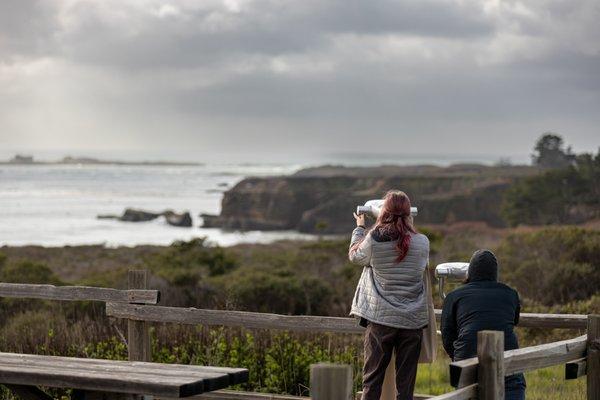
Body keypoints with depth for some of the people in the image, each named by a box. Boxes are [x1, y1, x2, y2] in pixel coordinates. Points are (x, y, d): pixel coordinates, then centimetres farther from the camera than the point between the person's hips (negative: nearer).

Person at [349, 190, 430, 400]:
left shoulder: (373, 239, -10)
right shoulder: (422, 242, -6)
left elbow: (355, 255, 10)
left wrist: (359, 228, 27)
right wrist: (409, 227, 25)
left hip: (380, 318, -1)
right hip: (412, 320, 1)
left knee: (372, 377, 8)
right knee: (406, 382, 7)